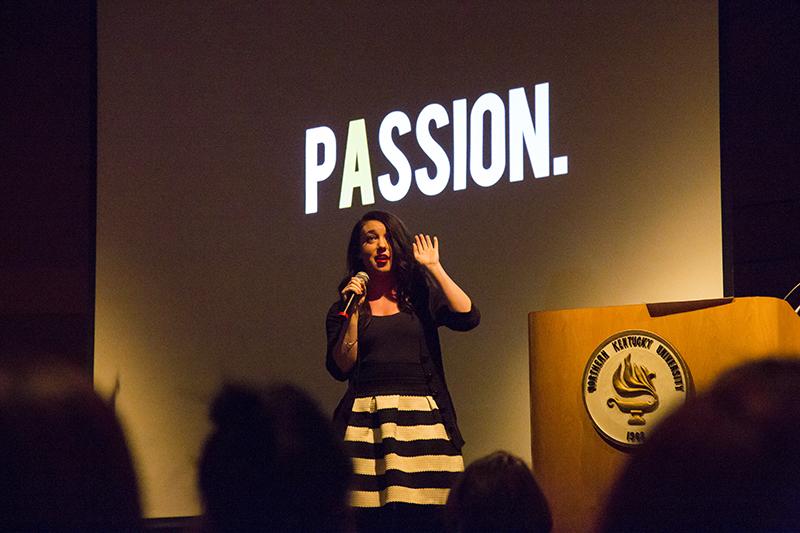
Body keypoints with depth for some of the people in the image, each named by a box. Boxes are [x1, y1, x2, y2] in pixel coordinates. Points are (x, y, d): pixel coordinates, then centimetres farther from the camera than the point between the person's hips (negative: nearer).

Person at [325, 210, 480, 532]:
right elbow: (341, 369, 2)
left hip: (421, 417, 0)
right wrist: (354, 311, -2)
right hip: (366, 421, 0)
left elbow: (468, 317, -5)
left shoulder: (421, 297, 14)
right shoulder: (344, 307, 14)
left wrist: (434, 267, 2)